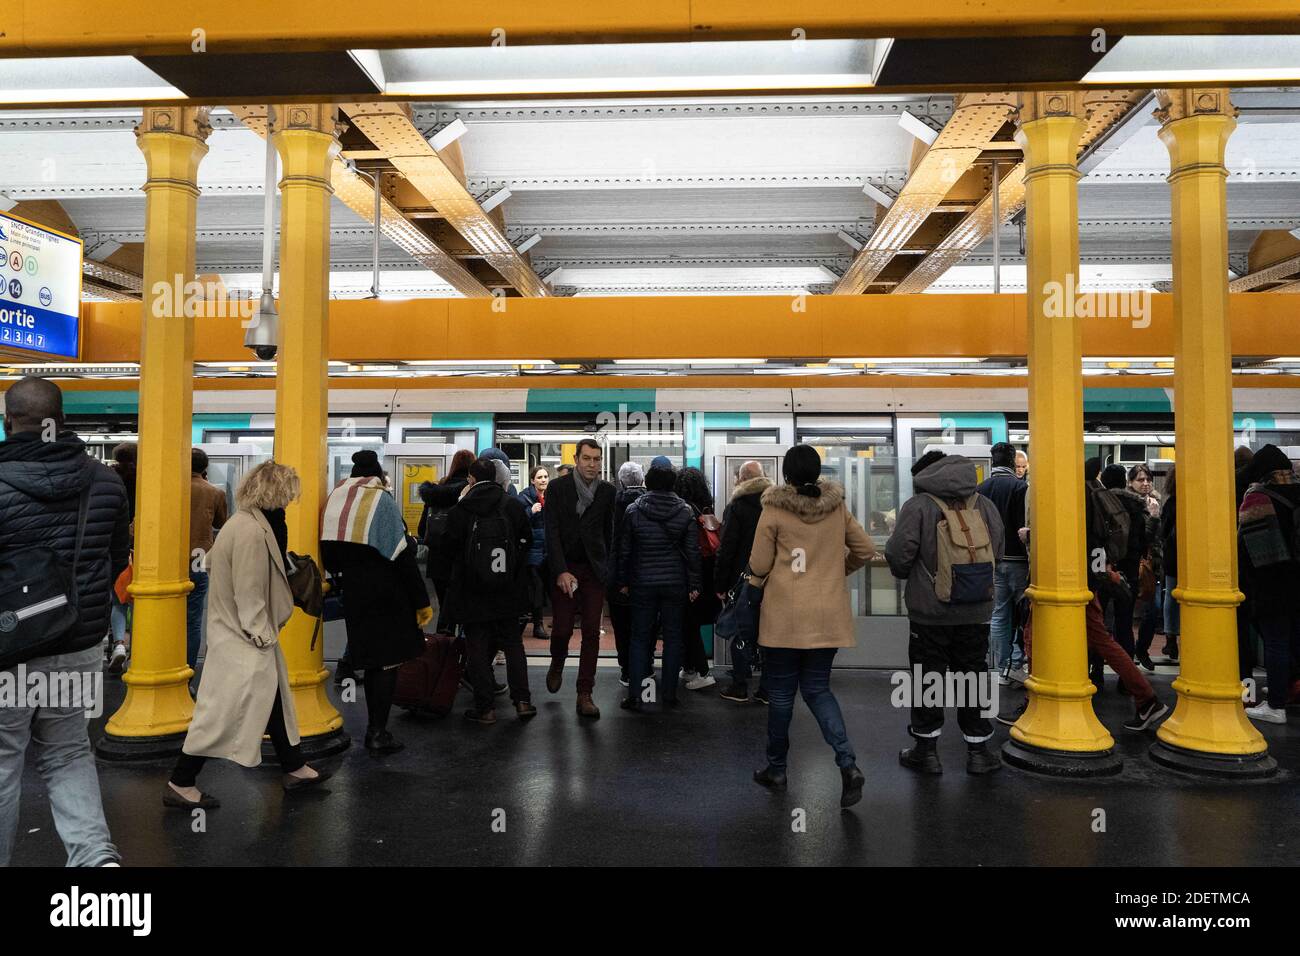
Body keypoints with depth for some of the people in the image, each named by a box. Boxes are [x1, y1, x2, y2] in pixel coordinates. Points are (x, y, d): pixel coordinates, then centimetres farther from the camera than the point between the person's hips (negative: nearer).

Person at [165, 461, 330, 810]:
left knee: (274, 698, 17)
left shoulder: (248, 523, 7)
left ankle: (294, 768, 29)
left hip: (246, 634, 11)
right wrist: (262, 638, -16)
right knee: (223, 709, -1)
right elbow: (248, 594, -24)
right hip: (242, 640, -11)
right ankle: (180, 785, 12)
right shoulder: (250, 532, -24)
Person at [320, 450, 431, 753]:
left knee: (371, 659, 16)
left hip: (354, 592, 6)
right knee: (388, 660, 2)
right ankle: (378, 734, 3)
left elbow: (329, 553, 9)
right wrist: (422, 601, -10)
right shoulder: (381, 500, -11)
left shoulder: (335, 500, 8)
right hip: (385, 593, -6)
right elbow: (402, 555, -14)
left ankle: (374, 728, 24)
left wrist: (345, 582, 19)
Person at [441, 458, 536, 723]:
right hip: (509, 591, 3)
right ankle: (522, 701, 11)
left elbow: (448, 549, -3)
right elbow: (527, 540, 4)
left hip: (472, 592, -2)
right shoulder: (514, 505, -3)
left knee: (478, 648, 7)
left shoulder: (461, 509, -10)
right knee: (513, 644, 14)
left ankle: (485, 707, 9)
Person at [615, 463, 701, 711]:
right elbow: (692, 551, -1)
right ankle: (669, 693, 13)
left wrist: (622, 581, 10)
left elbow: (623, 549, 1)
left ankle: (635, 695, 5)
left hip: (642, 584, 0)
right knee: (673, 637, 9)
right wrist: (694, 584, 4)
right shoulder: (685, 511, -2)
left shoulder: (633, 510, -3)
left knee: (640, 637, 7)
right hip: (676, 583, 0)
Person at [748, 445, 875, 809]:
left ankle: (776, 768, 23)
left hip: (784, 615, -3)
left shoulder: (773, 511, -10)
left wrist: (759, 581, 16)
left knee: (781, 692, 10)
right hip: (828, 616, 4)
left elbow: (758, 566, -6)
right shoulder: (837, 507, 2)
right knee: (817, 689, 13)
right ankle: (848, 763, -3)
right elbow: (865, 549, 9)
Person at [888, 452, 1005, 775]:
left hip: (930, 609, -4)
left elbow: (898, 555, -14)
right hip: (976, 611, 4)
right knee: (971, 676, 14)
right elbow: (998, 554, 11)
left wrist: (907, 574, 7)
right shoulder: (985, 505, 4)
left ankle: (926, 750, 16)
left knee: (928, 676, 7)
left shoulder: (918, 506, -11)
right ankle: (978, 750, 21)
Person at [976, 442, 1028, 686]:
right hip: (1016, 559, -5)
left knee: (998, 615, 9)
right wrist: (1031, 559, -5)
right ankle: (1016, 664, 1)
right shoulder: (1020, 486, -9)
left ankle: (1002, 669, 13)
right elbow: (1026, 526, -13)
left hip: (991, 560, 5)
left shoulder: (980, 489, 7)